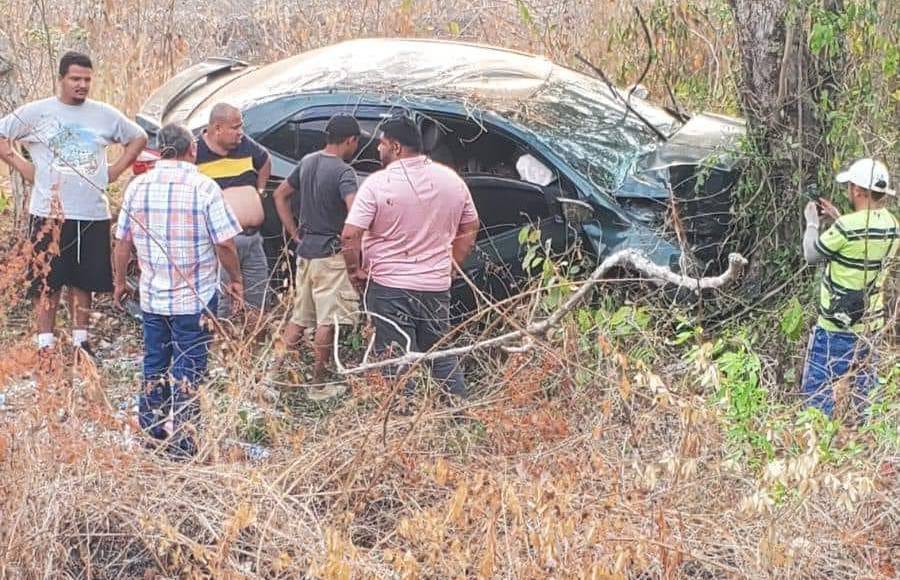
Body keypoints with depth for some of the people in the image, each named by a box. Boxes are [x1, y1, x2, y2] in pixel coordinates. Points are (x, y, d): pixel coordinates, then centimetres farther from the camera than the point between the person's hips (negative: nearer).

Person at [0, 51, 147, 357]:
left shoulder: (105, 115, 7)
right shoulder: (36, 112, 0)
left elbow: (138, 138, 20)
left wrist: (115, 171, 9)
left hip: (94, 214, 2)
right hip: (49, 214, -2)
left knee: (84, 280, 10)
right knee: (47, 280, 0)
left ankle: (81, 341, 20)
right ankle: (46, 345, 7)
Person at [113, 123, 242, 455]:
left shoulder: (138, 186, 0)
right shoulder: (203, 188, -13)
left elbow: (123, 242, 5)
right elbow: (225, 243, -13)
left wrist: (120, 282, 18)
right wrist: (235, 280, 2)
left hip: (152, 296, 4)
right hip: (195, 298, -4)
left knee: (154, 362, 17)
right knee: (188, 366, 4)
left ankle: (152, 427, 26)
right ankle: (179, 436, 4)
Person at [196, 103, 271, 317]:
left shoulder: (246, 145, 10)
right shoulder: (196, 153, -9)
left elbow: (265, 160, 31)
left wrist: (259, 189, 22)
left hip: (253, 237, 7)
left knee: (258, 303, 15)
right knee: (218, 307, -7)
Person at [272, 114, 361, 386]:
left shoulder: (307, 162, 8)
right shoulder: (343, 172, -16)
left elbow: (280, 195, 19)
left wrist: (295, 234, 17)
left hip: (305, 249, 8)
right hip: (331, 253, -8)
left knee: (300, 315, 16)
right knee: (328, 319, -1)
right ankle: (318, 378, 3)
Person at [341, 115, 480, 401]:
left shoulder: (377, 183, -13)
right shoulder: (451, 179, 4)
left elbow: (349, 235, -18)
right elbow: (470, 229, 13)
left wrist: (355, 270, -4)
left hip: (389, 286, -5)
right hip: (436, 286, 5)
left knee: (397, 364, 2)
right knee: (442, 356, 18)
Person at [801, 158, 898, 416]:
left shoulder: (848, 227, -23)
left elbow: (811, 255, -7)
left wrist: (812, 221, 8)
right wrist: (838, 218, 16)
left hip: (837, 327, -8)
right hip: (871, 321, 8)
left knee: (817, 388, 0)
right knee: (864, 385, 17)